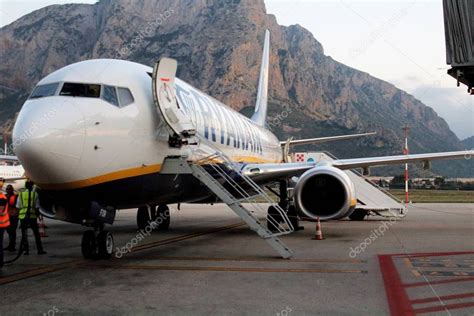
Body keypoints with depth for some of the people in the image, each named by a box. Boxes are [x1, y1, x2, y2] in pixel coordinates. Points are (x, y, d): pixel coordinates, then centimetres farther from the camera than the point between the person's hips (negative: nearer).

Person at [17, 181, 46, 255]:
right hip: (32, 216, -1)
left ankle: (26, 250, 5)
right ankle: (40, 250, 6)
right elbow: (37, 207, 0)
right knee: (36, 234, 6)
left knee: (24, 234, 7)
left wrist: (18, 215, 13)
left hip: (23, 216, 1)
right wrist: (37, 214, 12)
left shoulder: (21, 194, 4)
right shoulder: (35, 194, 0)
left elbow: (18, 207, 4)